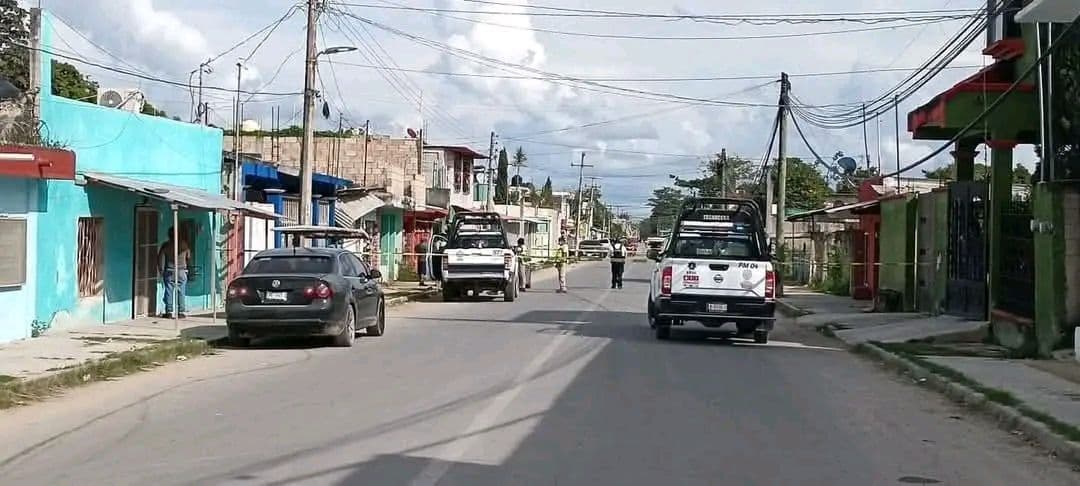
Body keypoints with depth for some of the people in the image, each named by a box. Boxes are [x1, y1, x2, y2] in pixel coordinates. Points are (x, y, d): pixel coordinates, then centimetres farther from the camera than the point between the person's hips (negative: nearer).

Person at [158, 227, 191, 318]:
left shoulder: (166, 245, -1)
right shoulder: (184, 244, 4)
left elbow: (161, 258, -2)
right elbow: (189, 257, 11)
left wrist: (161, 270, 5)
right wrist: (188, 266, 24)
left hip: (169, 272, -1)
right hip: (182, 271, 1)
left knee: (169, 292, 2)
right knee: (181, 292, 2)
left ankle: (169, 311, 0)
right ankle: (181, 312, 0)